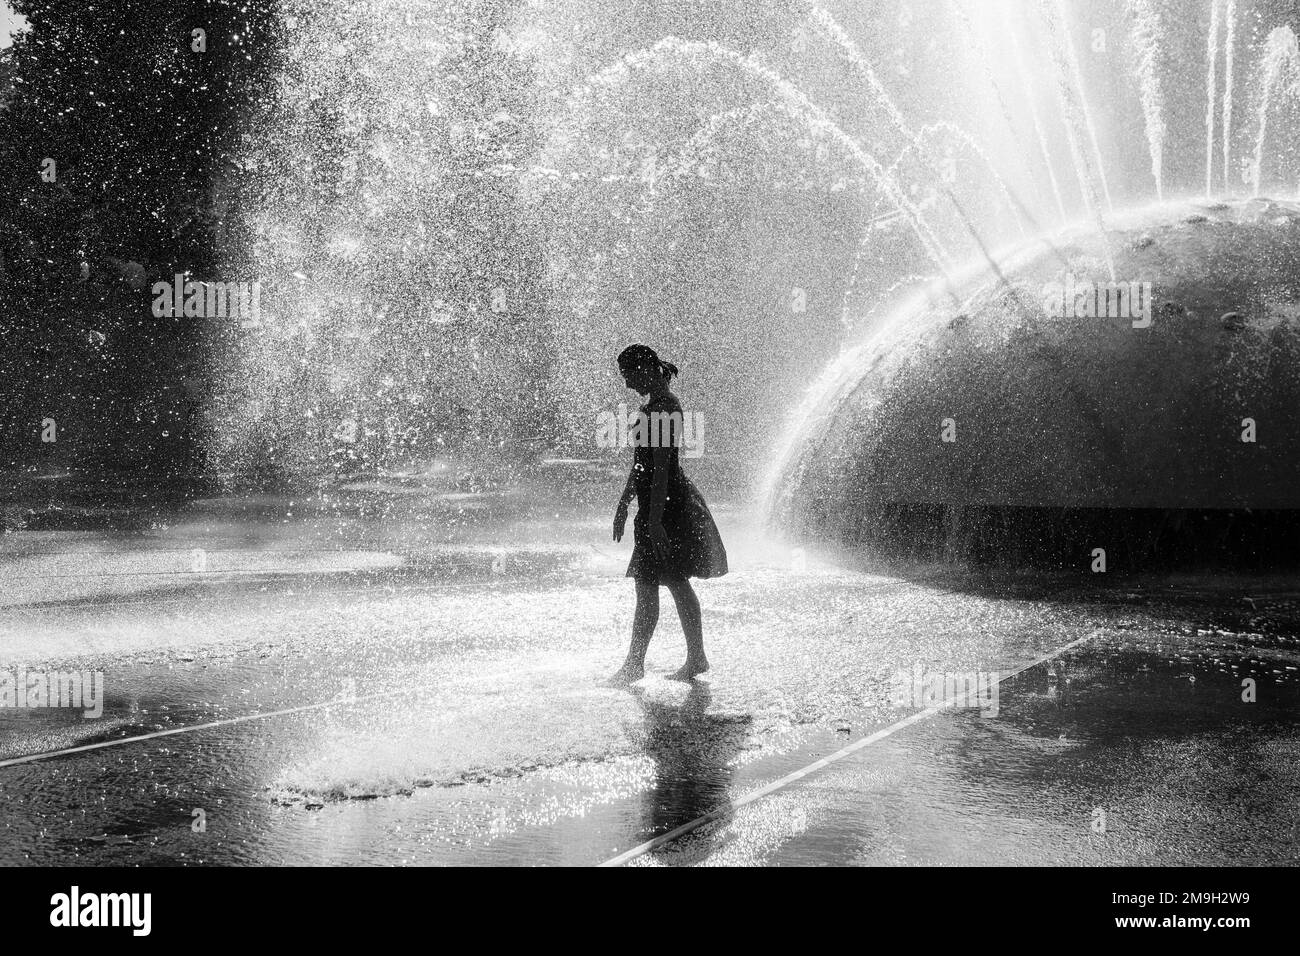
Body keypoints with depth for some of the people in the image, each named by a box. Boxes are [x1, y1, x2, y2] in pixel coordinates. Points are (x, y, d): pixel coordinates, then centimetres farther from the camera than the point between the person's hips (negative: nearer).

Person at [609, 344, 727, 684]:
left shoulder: (663, 407, -17)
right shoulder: (655, 407, 15)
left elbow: (661, 467, -22)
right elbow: (640, 463, 21)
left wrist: (654, 519, -24)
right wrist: (623, 504, 24)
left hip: (665, 505, -10)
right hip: (667, 504, 10)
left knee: (647, 586, -5)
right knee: (677, 584, 13)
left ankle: (634, 665, 0)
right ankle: (696, 658, 20)